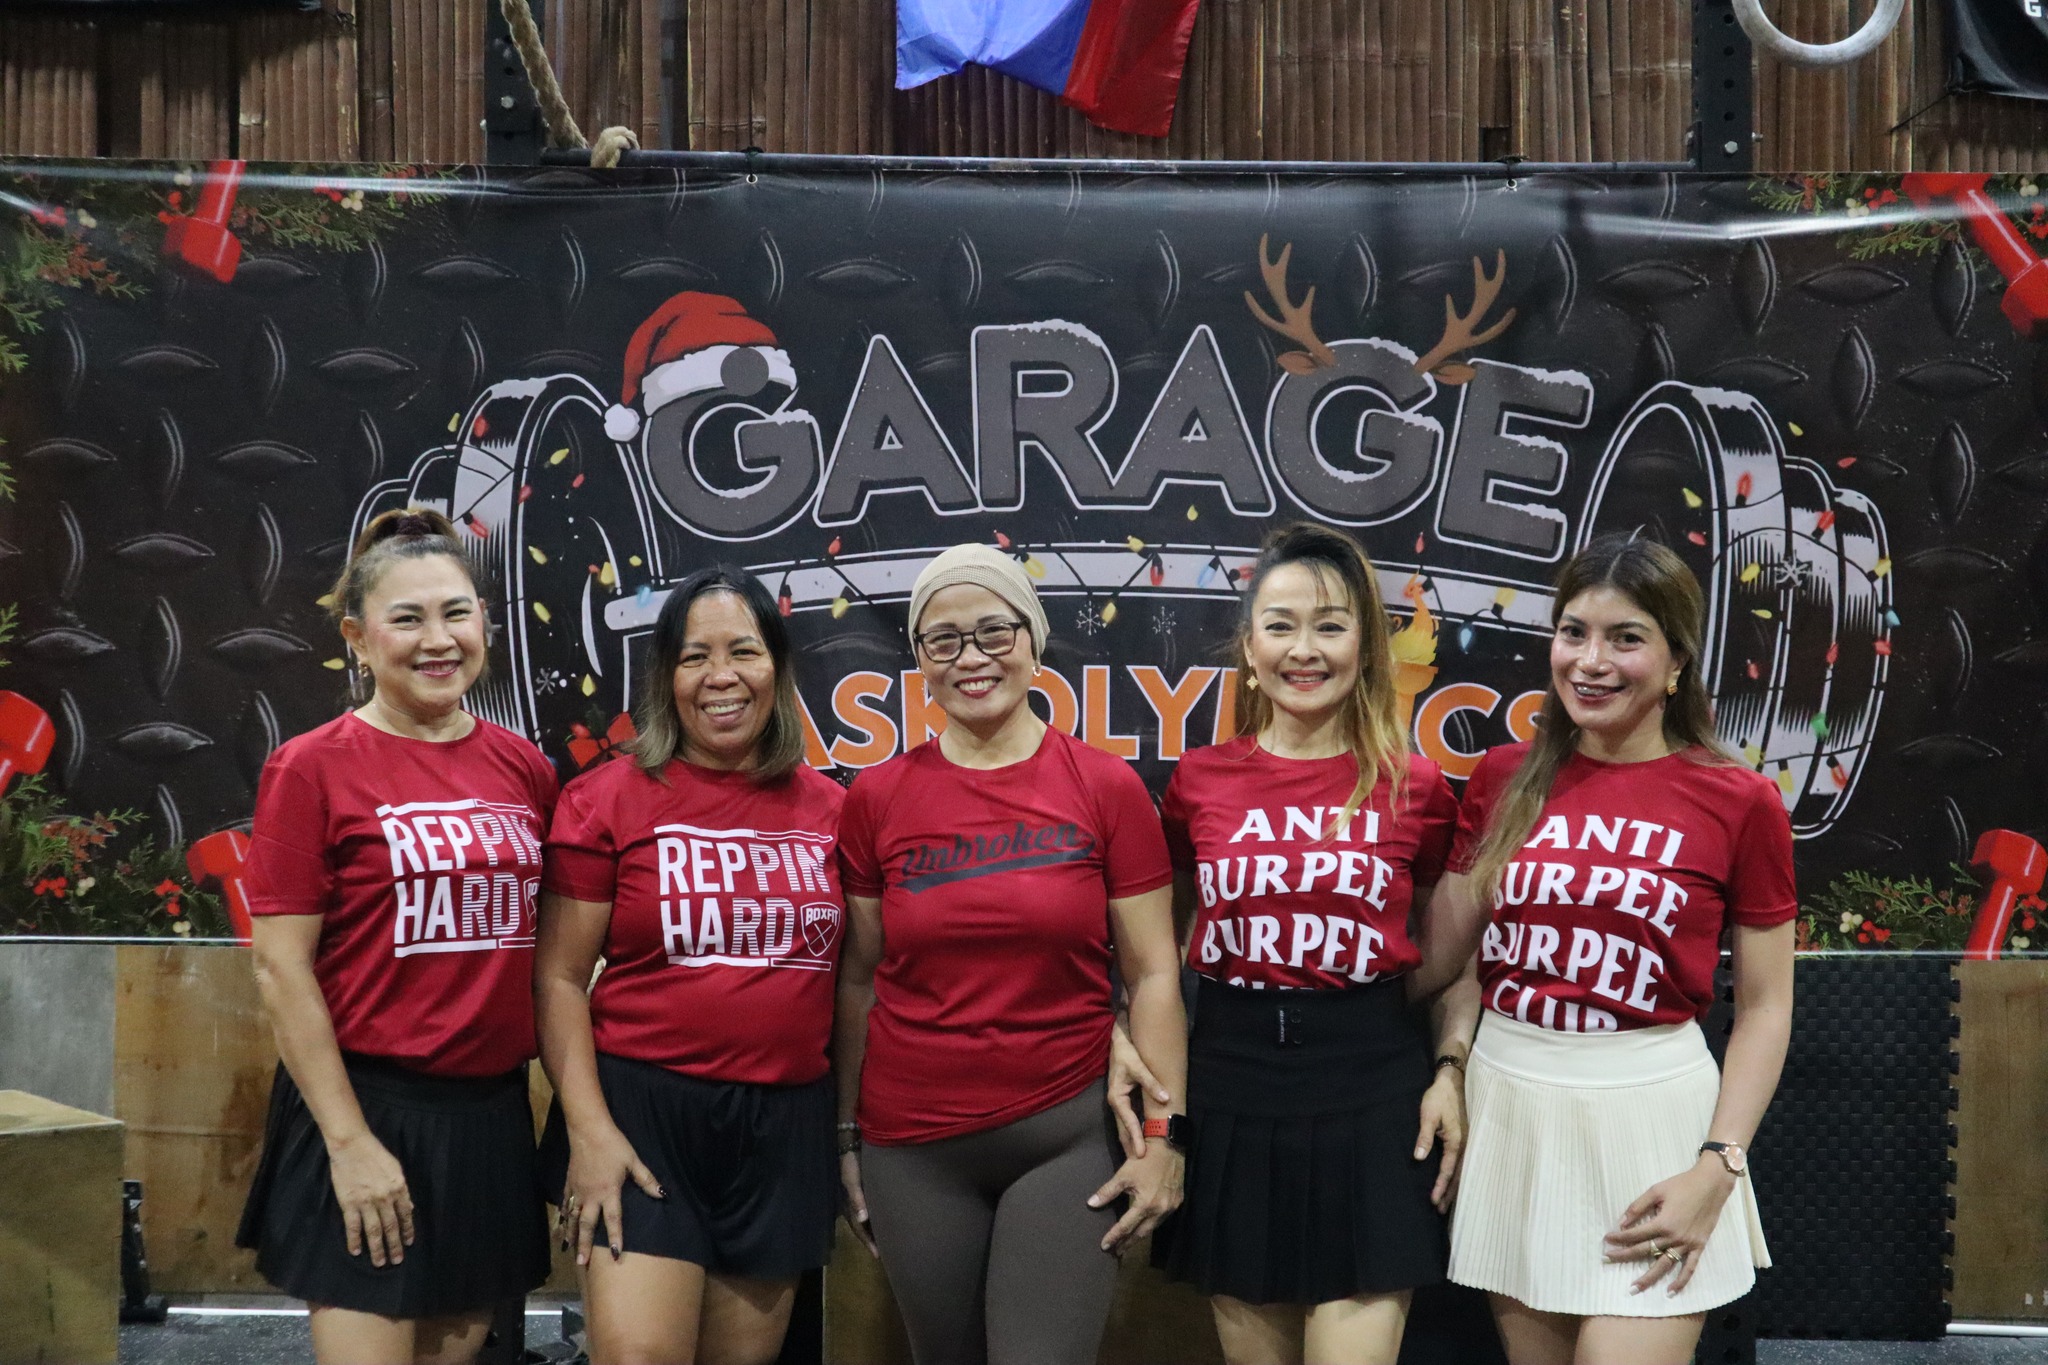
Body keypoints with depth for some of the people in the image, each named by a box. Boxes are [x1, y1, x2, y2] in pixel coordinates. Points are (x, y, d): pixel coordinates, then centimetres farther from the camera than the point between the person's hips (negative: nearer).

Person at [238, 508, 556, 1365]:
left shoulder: (526, 769, 6)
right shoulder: (313, 768, -8)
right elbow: (280, 966, -10)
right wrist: (349, 1141, -14)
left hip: (492, 1112, 5)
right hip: (368, 1106, -5)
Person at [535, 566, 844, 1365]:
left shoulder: (829, 810, 5)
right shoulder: (606, 801, -4)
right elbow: (559, 978, -4)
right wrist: (588, 1127, -13)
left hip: (785, 1126, 4)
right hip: (643, 1112, -3)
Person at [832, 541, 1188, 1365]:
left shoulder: (1107, 788, -2)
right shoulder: (877, 798, 2)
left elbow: (1152, 974, 0)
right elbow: (858, 980, 8)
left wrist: (1164, 1132, -5)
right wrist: (845, 1136, 9)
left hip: (1069, 1140, -2)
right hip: (914, 1150, 2)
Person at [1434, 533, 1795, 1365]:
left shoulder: (1739, 802, -5)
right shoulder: (1506, 780, 4)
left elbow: (1765, 1007, -2)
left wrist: (1718, 1167, -10)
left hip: (1649, 1113, -3)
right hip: (1509, 1108, 3)